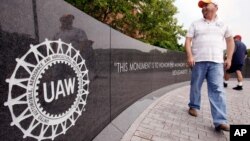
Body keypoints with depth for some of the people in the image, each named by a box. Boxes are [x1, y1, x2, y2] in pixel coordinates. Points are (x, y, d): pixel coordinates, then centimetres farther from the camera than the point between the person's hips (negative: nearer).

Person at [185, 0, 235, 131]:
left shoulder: (223, 25, 15)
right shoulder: (195, 24, 10)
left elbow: (230, 41, 20)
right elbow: (188, 40, 2)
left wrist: (229, 58, 10)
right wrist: (189, 56, -12)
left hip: (216, 62, 1)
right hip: (198, 61, 0)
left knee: (217, 90, -7)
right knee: (195, 86, 7)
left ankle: (220, 121, -7)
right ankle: (194, 106, 28)